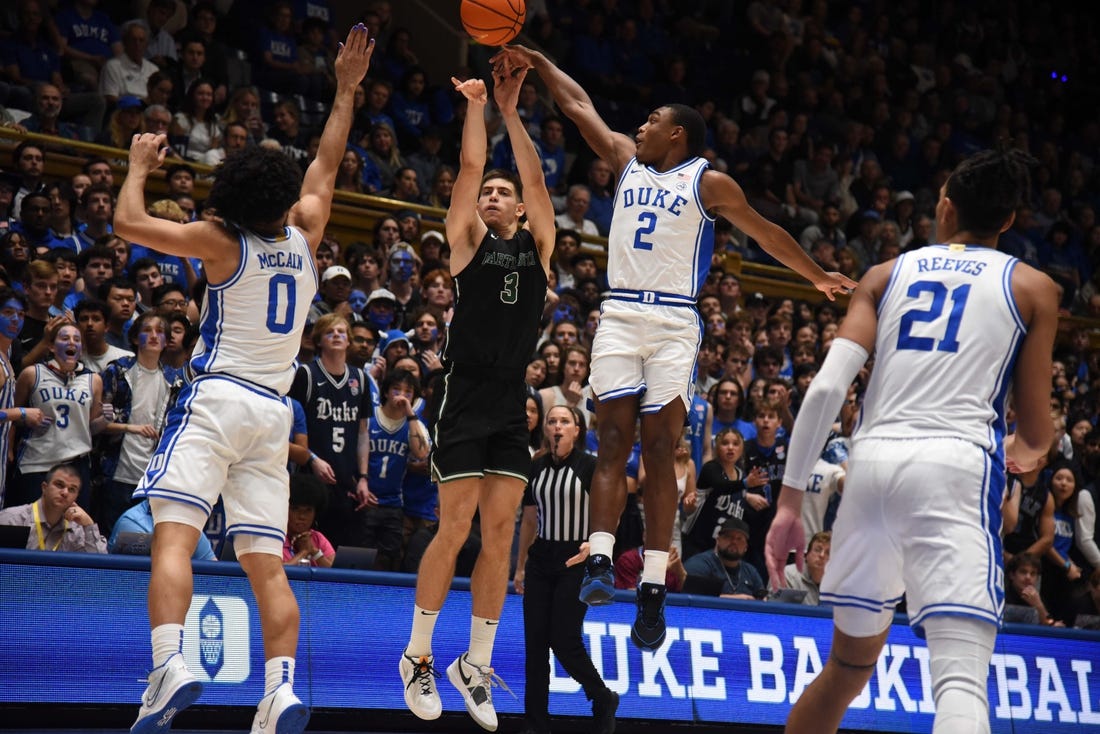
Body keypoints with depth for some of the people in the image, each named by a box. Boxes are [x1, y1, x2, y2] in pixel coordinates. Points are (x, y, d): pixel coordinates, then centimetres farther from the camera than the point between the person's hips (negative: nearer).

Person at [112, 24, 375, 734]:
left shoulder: (223, 242, -3)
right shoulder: (304, 238, 9)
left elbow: (130, 224, -4)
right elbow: (326, 166, 24)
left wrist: (141, 165, 13)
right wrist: (347, 87, 32)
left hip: (216, 399, -5)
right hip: (274, 410, 5)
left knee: (174, 535, -15)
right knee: (266, 562, 2)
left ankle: (170, 667, -34)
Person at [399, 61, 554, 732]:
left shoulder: (538, 245, 13)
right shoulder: (470, 239, 5)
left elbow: (536, 178, 2)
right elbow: (471, 166, -5)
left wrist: (512, 111, 0)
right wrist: (476, 104, -6)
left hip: (512, 402, 4)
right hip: (467, 394, -4)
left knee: (500, 533, 3)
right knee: (455, 529, -6)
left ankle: (477, 664, 11)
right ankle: (418, 654, 6)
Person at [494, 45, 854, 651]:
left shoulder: (708, 182, 3)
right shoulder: (626, 160, 15)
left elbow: (764, 233, 12)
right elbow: (578, 105, 21)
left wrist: (816, 276, 19)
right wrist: (536, 63, 20)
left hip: (673, 323, -3)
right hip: (619, 316, 3)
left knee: (659, 450, -5)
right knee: (613, 441, -7)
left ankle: (653, 586, -9)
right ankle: (600, 562, -16)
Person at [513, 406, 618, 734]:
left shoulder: (589, 466, -6)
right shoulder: (536, 468, 9)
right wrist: (520, 567, 16)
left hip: (575, 562, -5)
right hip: (540, 562, 5)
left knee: (564, 641, -8)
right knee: (535, 642, 1)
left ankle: (603, 699, 17)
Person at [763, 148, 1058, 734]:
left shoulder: (887, 274, 18)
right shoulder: (1032, 288, 11)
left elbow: (826, 387, 4)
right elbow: (1035, 432, 9)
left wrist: (791, 497, 5)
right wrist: (1026, 452, 33)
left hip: (873, 462, 4)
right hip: (956, 466, -4)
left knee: (850, 663, 23)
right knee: (961, 680, -13)